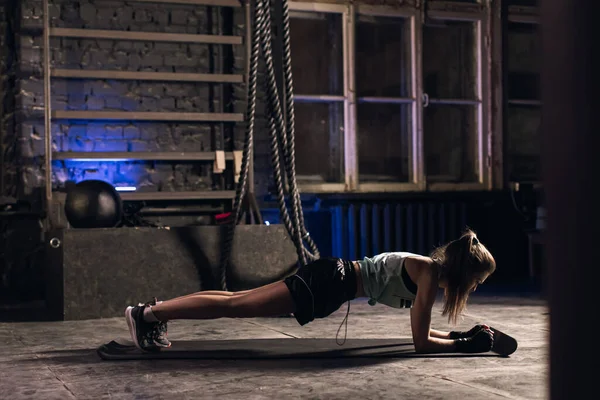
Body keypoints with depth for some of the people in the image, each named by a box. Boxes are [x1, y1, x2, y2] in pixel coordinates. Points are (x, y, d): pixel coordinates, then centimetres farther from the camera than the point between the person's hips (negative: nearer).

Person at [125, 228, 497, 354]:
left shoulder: (431, 267, 13)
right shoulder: (431, 274, -13)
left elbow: (419, 328, 24)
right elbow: (421, 341, -15)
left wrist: (460, 334, 18)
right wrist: (464, 344, -6)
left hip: (334, 277, 8)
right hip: (332, 282, -8)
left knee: (240, 300, 10)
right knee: (237, 306, -9)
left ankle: (158, 309, 14)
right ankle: (149, 314, -8)